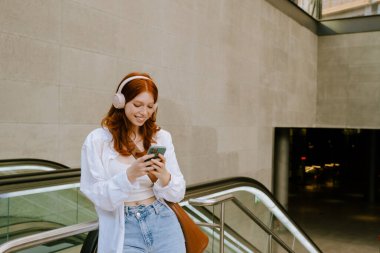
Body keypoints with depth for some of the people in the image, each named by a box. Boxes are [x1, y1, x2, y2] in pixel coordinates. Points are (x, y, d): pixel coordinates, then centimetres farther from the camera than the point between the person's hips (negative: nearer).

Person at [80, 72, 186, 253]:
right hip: (123, 229, -2)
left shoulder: (162, 137, 4)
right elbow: (98, 196, -8)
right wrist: (130, 175, -23)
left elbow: (178, 193, 3)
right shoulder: (97, 140, -4)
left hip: (162, 222, 3)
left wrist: (164, 176, -17)